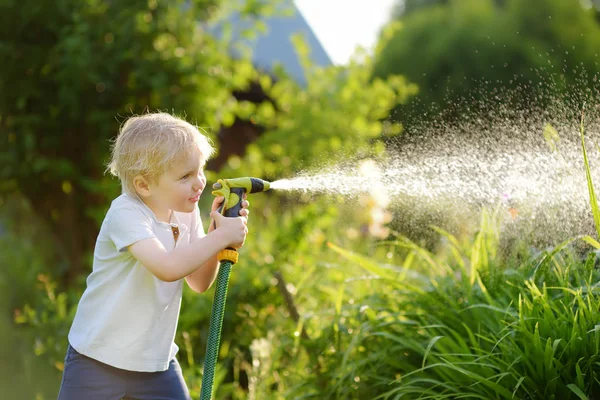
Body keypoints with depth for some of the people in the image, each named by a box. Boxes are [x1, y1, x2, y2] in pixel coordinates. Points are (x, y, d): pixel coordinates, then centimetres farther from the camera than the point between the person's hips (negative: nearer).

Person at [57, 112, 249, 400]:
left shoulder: (186, 212, 1)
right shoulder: (126, 213, -22)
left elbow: (199, 282, 1)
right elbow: (167, 267, -37)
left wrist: (217, 230, -12)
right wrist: (222, 237, -26)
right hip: (98, 359, -6)